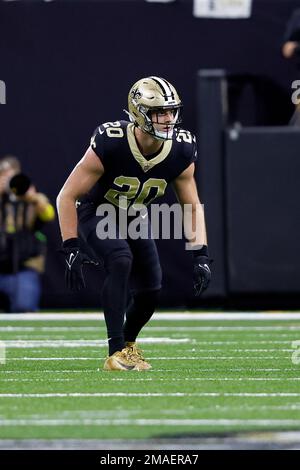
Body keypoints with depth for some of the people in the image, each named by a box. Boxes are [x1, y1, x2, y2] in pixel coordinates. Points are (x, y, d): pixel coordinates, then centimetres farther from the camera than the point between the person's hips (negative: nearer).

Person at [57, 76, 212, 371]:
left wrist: (201, 255, -15)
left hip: (133, 218, 5)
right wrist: (71, 249, -33)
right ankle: (116, 354, -28)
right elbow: (67, 196, -27)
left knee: (150, 291, 0)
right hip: (96, 214, -5)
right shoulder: (110, 144, -33)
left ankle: (128, 343, 35)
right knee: (121, 261, -32)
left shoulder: (180, 152, -19)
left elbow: (192, 206, -4)